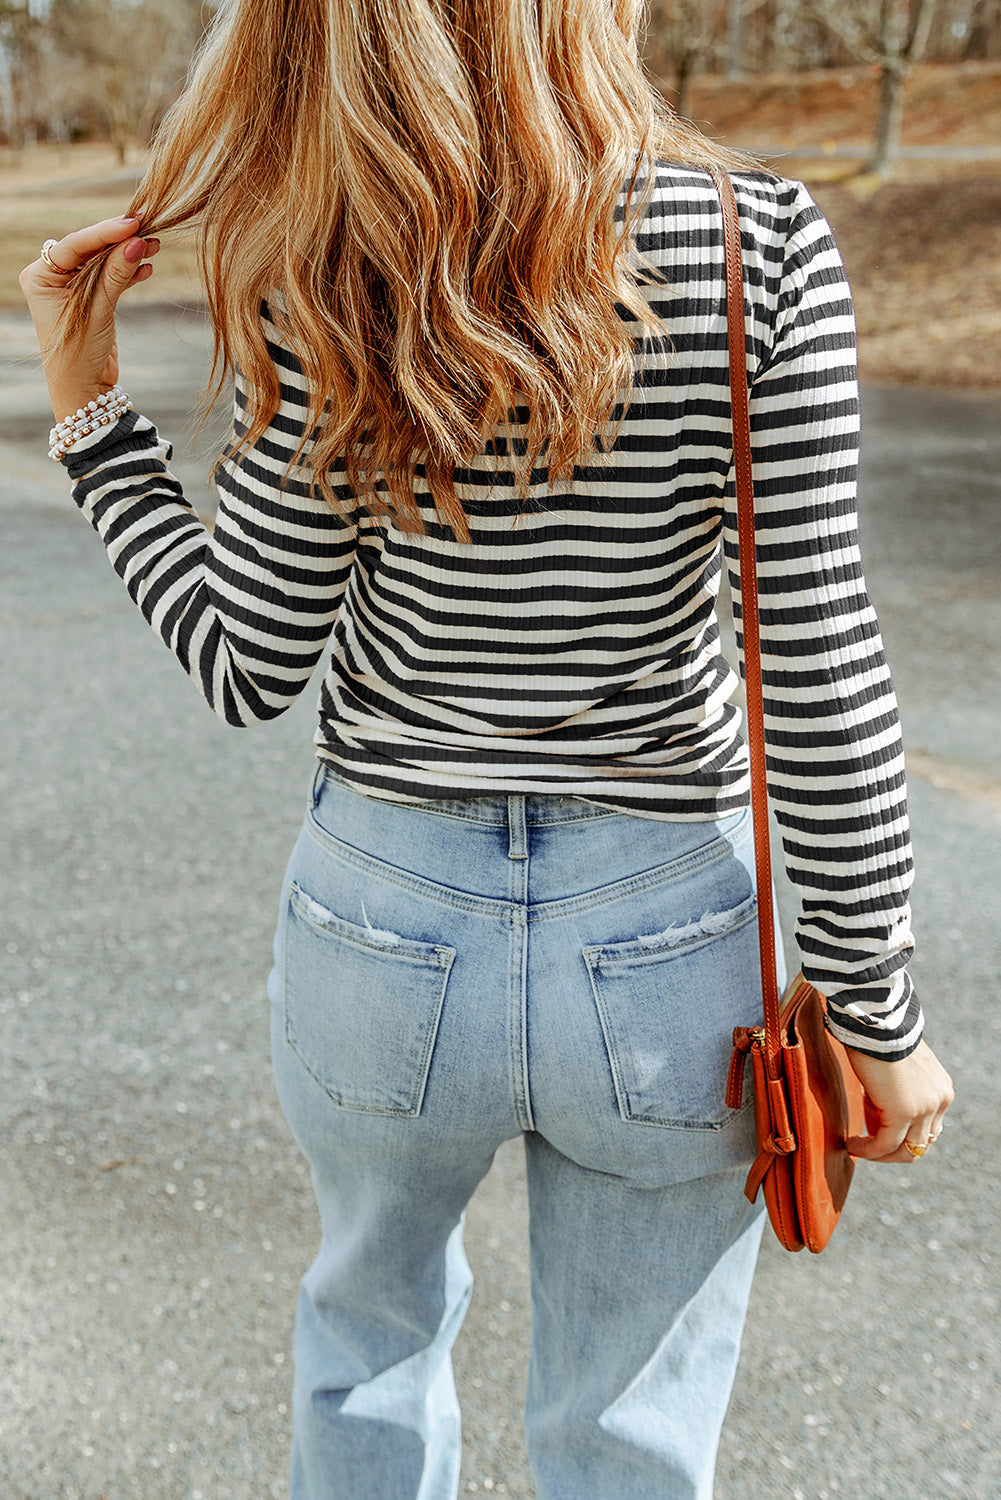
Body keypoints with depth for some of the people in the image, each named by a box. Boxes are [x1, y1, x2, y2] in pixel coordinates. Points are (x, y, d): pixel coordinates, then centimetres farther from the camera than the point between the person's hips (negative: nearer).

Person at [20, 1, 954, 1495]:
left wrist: (89, 408, 5)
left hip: (382, 925, 1)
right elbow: (823, 684, -14)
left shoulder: (328, 292, -11)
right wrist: (874, 1008, -4)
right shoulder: (763, 244, -12)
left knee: (374, 1324, 32)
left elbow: (246, 671, -5)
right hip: (667, 940, 0)